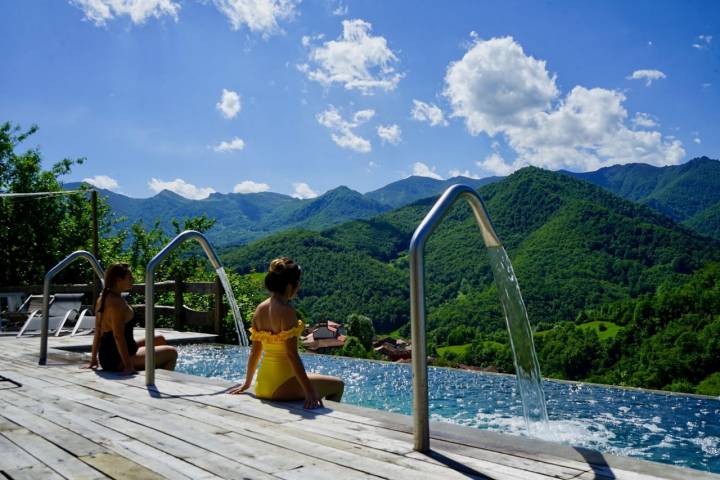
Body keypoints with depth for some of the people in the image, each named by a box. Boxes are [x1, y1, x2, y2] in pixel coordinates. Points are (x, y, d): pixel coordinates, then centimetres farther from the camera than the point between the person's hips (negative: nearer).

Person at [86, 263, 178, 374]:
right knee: (172, 353, -5)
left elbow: (98, 333, 12)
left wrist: (93, 359, 16)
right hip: (118, 360, -11)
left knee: (160, 340, 24)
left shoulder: (103, 298, 9)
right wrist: (128, 366, -25)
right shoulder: (117, 302, -21)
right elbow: (118, 336, -26)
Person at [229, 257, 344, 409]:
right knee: (338, 385, 9)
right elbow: (291, 354, -23)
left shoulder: (260, 308, 4)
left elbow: (255, 351, 11)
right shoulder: (286, 310, -19)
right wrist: (309, 391, -22)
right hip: (282, 386, -8)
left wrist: (247, 383, 20)